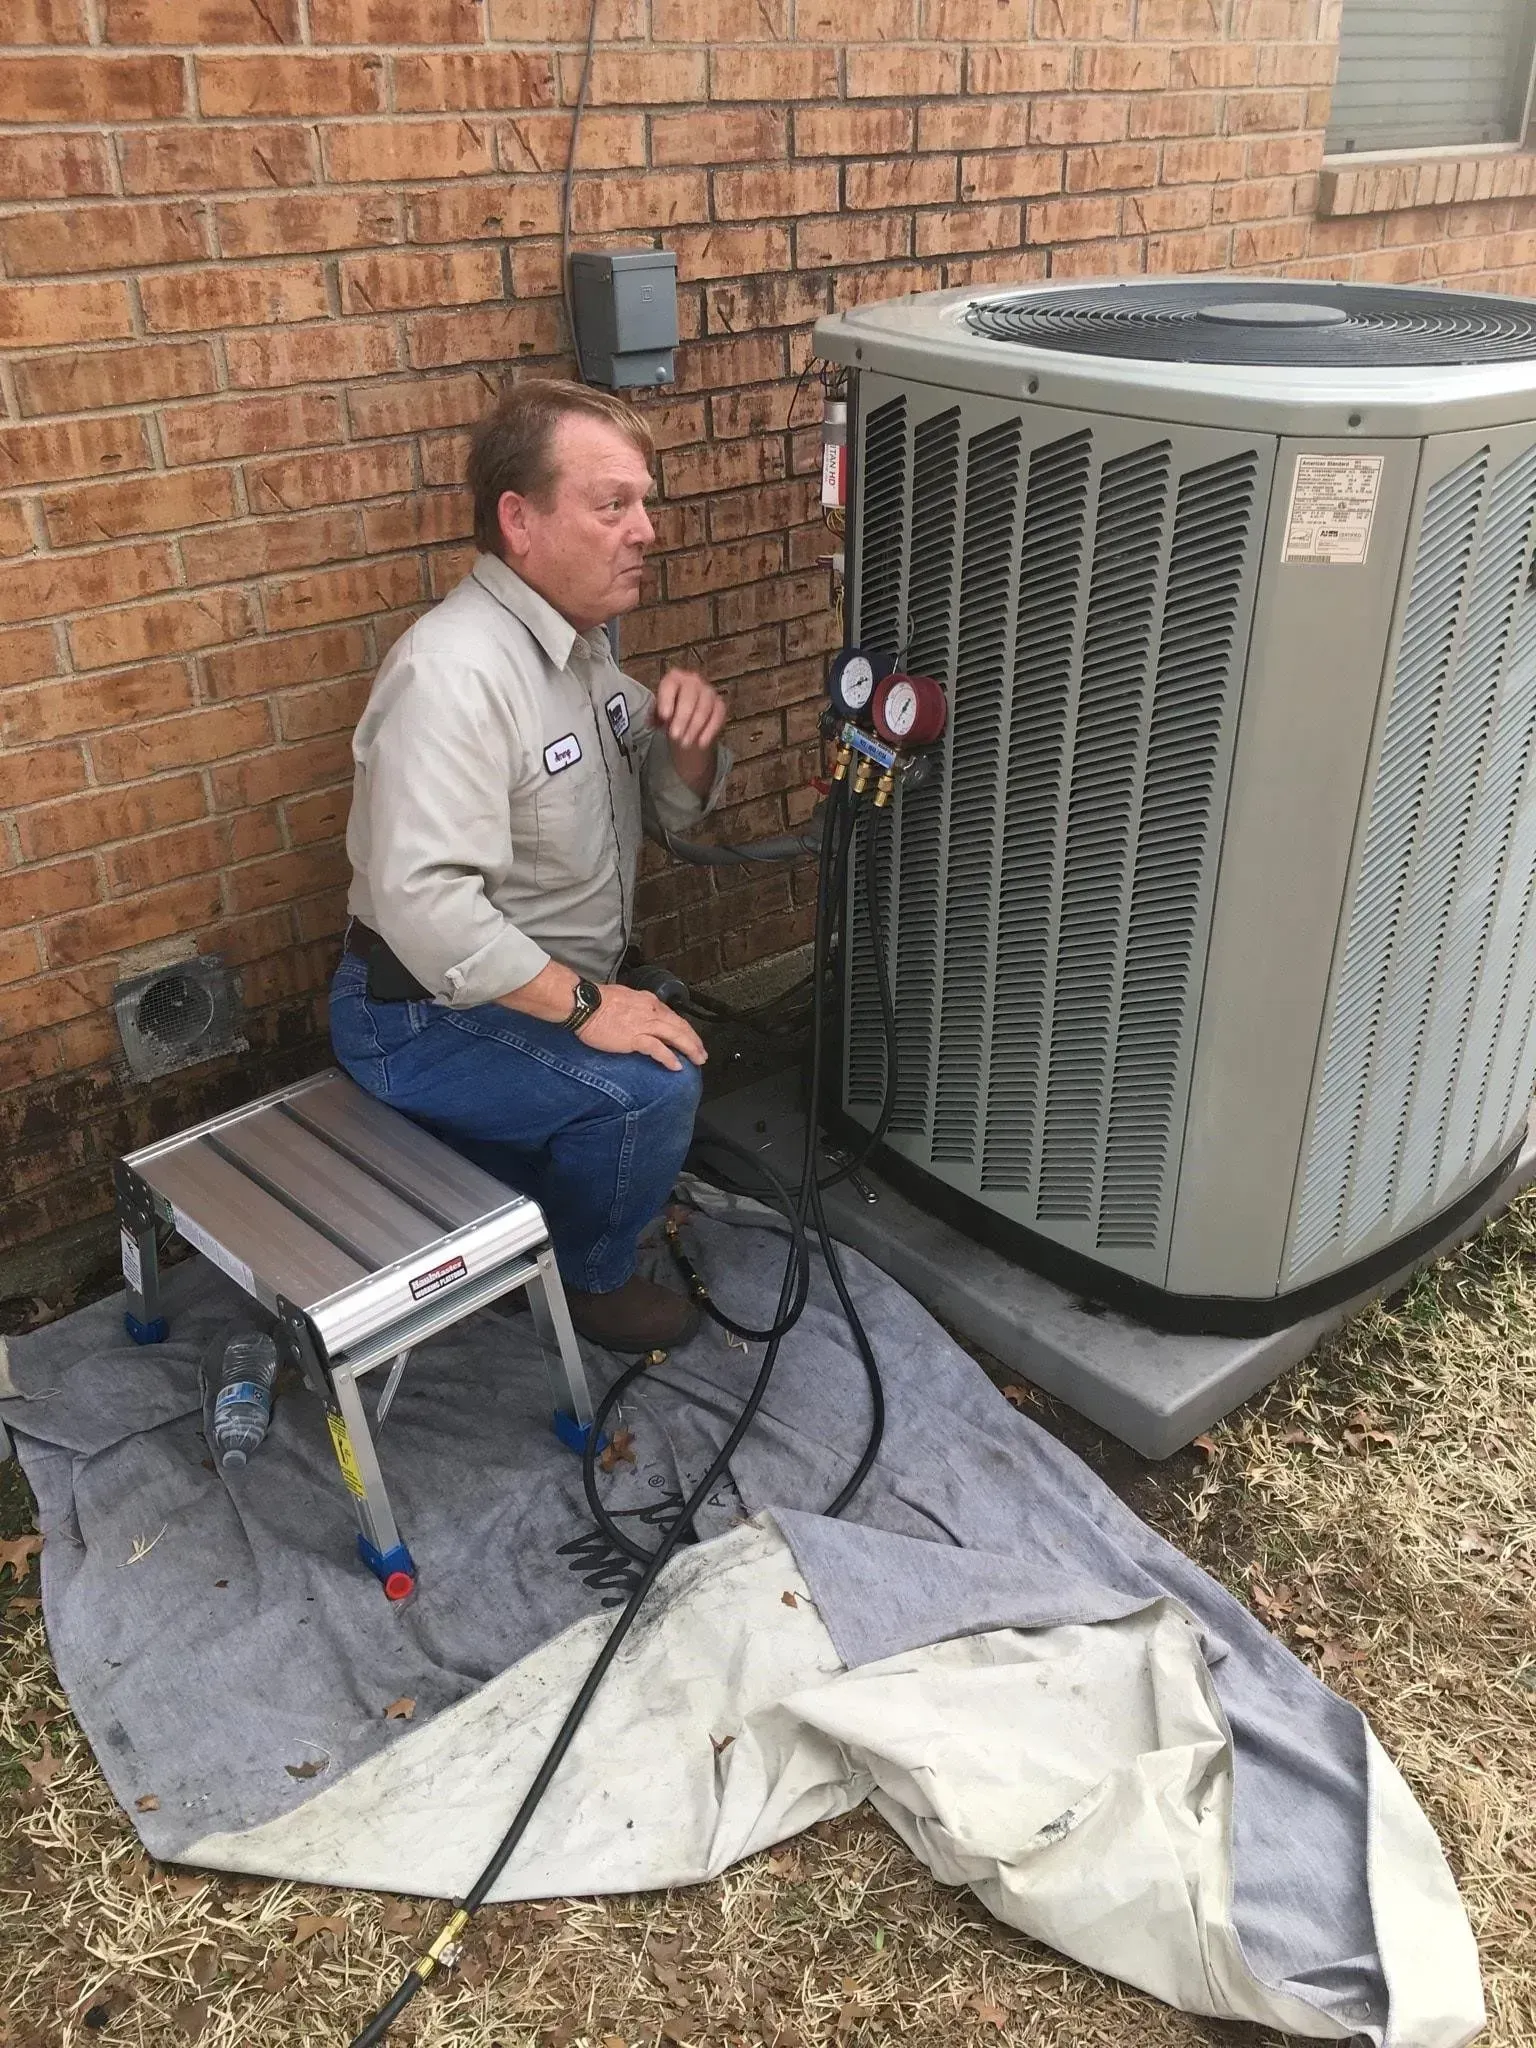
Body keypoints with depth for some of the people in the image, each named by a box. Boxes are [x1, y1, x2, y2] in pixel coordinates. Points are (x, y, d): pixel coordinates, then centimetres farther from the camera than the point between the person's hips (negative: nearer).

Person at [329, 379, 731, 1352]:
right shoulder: (456, 670, -27)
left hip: (530, 1002, 10)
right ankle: (588, 1280, 4)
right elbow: (422, 901, -36)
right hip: (422, 1018, -10)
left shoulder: (575, 641, 4)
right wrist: (582, 1004, -29)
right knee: (652, 1085, -24)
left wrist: (690, 740, -11)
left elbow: (671, 807, 11)